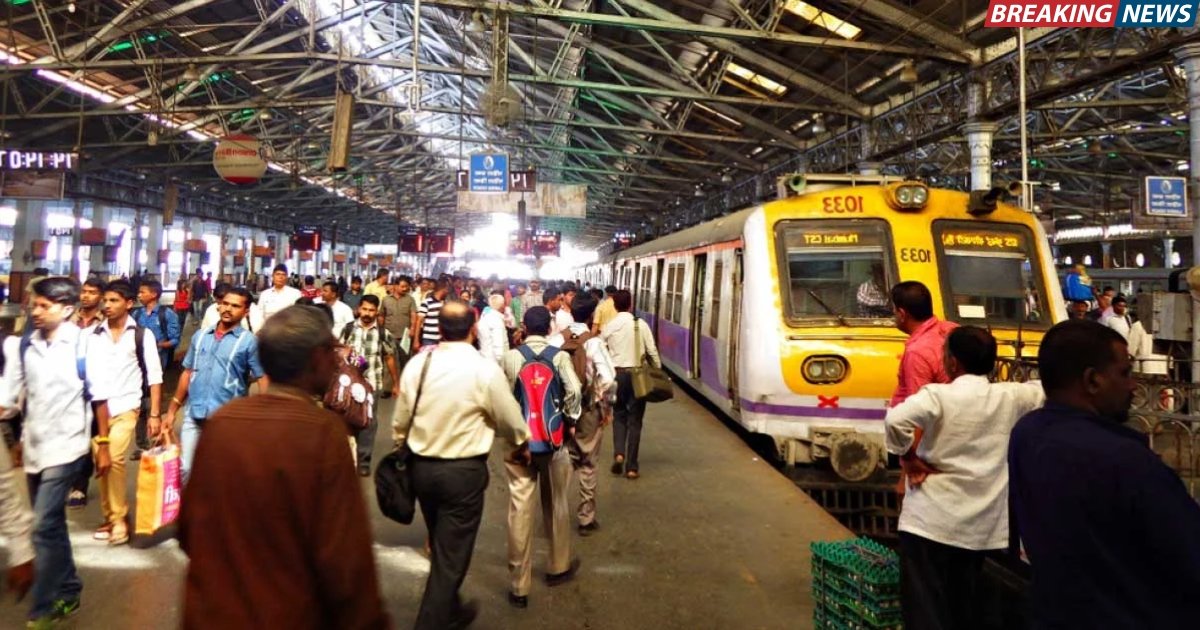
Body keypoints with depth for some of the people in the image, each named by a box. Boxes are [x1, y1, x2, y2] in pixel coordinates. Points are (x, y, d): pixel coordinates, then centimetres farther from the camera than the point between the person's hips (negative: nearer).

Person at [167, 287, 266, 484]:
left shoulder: (249, 341, -7)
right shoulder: (200, 335, 7)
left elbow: (263, 380, -9)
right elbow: (188, 373, 14)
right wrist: (172, 410, 13)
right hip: (193, 416, 4)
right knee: (184, 468, 9)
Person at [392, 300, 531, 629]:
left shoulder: (417, 364, -4)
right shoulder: (485, 369, -15)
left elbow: (401, 419, 5)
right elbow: (511, 419, -5)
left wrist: (402, 450, 24)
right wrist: (521, 446, 16)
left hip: (421, 466, 5)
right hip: (464, 470, -5)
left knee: (442, 547, 24)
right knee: (452, 553, 7)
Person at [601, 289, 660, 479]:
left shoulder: (609, 326, -2)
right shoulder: (641, 324, -6)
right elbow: (652, 351, -5)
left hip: (616, 373, 1)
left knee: (619, 416, 19)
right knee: (635, 420, 6)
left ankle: (618, 453, -2)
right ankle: (631, 467, 7)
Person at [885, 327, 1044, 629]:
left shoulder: (938, 395, -13)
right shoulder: (1009, 396, 1)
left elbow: (896, 420, -28)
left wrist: (907, 454, -12)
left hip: (931, 520, -5)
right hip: (981, 524, 5)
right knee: (966, 605, 19)